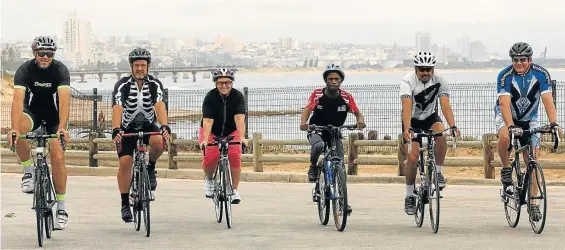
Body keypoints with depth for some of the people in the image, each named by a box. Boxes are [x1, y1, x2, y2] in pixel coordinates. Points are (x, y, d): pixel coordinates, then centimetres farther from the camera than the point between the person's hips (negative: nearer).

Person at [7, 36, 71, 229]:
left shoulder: (60, 70, -22)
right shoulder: (25, 70, -21)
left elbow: (64, 99, -35)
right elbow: (18, 99, -34)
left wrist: (62, 127, -50)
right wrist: (14, 128, -49)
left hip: (54, 116, 0)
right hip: (32, 111, 0)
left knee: (58, 156, -14)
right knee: (20, 129, -35)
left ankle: (61, 207, -1)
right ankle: (28, 171, -13)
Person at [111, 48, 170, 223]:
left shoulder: (155, 84, -15)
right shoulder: (122, 85, -18)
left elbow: (160, 106, -29)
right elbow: (117, 109, -31)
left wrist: (164, 126, -48)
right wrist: (116, 130, -49)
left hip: (148, 125, 1)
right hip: (128, 127, -1)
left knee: (159, 142, -32)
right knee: (125, 162, -16)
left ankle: (150, 167, -1)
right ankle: (125, 204, -6)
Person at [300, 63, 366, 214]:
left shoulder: (346, 98, -11)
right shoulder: (318, 94, -16)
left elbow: (357, 113, -6)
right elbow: (307, 110, -25)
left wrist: (360, 121, -31)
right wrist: (303, 123, -46)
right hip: (317, 132, -2)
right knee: (319, 145, -38)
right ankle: (313, 167, -7)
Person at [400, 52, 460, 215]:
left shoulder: (439, 81, -17)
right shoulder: (408, 82, -24)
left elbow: (445, 105, -27)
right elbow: (407, 107, -36)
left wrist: (452, 126, -42)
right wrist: (407, 129, -51)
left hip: (430, 117, 2)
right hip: (412, 120, -2)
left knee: (441, 135, -32)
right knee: (413, 158, -13)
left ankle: (438, 173, -14)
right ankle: (409, 196, 3)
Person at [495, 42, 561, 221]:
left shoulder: (541, 74, -20)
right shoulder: (505, 76, -25)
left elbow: (547, 100, -25)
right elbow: (505, 104, -33)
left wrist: (554, 123, -39)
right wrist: (511, 126, -48)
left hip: (529, 118, 2)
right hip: (505, 115, -2)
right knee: (505, 137, -36)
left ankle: (533, 203, 2)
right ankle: (506, 170, -9)